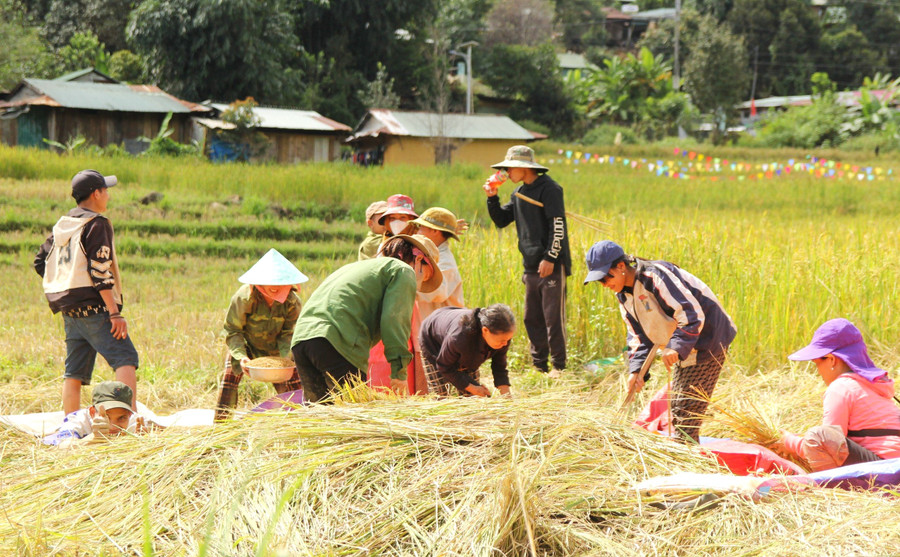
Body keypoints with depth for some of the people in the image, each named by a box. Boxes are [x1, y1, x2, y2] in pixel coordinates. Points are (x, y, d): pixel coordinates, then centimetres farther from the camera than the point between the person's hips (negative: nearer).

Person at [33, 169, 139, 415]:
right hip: (94, 307, -8)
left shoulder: (62, 224, 16)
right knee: (125, 359, -13)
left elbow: (40, 262, 20)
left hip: (69, 311, 8)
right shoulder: (96, 224, -8)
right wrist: (115, 313, -17)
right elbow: (100, 273, -16)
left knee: (74, 372, 8)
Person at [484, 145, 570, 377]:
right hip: (531, 266, 8)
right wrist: (492, 198, 5)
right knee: (532, 318, 9)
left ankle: (558, 365, 0)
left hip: (552, 265, -8)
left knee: (553, 317, -6)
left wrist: (550, 258, -19)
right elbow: (501, 220, 20)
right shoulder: (519, 193, 16)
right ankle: (539, 365, 16)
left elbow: (558, 225, -14)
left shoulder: (549, 189, -9)